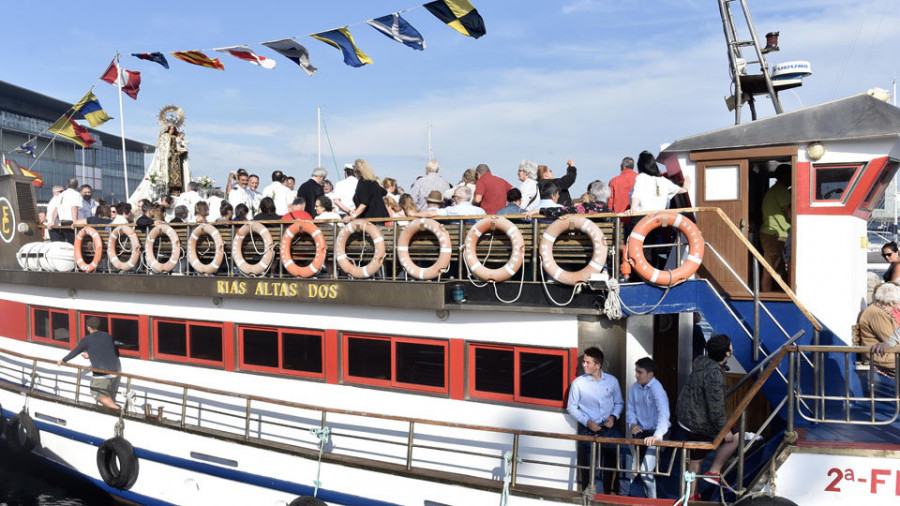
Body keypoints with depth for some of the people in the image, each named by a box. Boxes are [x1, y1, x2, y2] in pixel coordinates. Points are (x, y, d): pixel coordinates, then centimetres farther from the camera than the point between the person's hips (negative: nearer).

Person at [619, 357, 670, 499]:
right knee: (628, 463, -1)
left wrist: (657, 436, -43)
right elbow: (630, 409, 9)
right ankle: (622, 496, 18)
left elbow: (663, 414, -30)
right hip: (640, 432, 6)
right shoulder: (635, 387, 2)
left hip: (654, 434, -6)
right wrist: (632, 423, -12)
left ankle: (652, 500, 11)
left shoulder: (657, 389, -18)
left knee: (645, 471, -13)